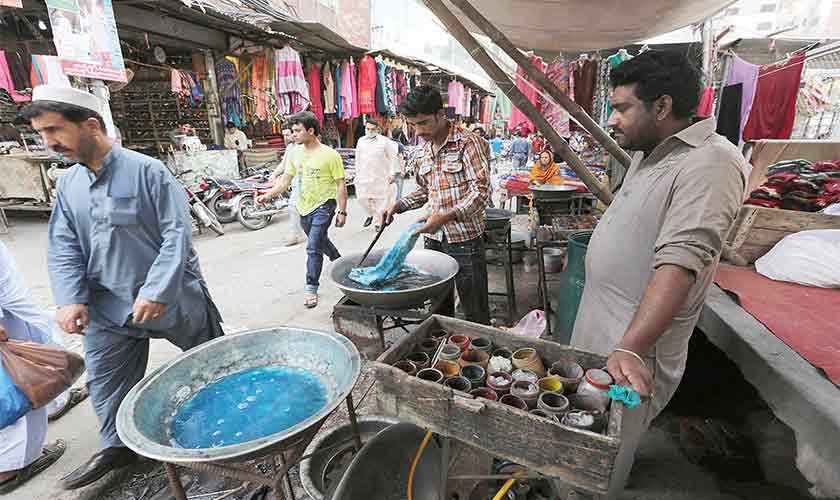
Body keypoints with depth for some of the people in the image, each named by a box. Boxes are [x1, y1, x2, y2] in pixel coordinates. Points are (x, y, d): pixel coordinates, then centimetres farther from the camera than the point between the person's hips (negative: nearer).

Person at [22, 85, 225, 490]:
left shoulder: (146, 171, -15)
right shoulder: (68, 183, 6)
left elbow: (177, 233, -19)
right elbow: (62, 247, 7)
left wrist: (156, 292, -23)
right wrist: (69, 300, -7)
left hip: (171, 298, -5)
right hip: (108, 306, 6)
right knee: (106, 380, 16)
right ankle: (117, 446, 37)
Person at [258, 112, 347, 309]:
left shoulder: (329, 155, -12)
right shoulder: (296, 154, 6)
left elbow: (341, 185, -11)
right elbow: (285, 180, 9)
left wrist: (342, 212, -14)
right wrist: (268, 195, -7)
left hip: (323, 206, -7)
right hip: (304, 207, 7)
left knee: (313, 248, -11)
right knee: (321, 242, 22)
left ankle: (311, 289, 0)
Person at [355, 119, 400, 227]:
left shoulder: (384, 141, -4)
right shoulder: (361, 141, 10)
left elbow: (394, 157, -2)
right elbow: (358, 158, 18)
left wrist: (392, 173, -6)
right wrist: (357, 173, 17)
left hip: (380, 177, -4)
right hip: (364, 176, 4)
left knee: (380, 200, 0)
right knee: (363, 198, 2)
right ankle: (370, 214, 29)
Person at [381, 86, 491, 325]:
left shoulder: (468, 143, -11)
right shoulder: (424, 150, 11)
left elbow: (481, 191, -17)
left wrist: (444, 217, -29)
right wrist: (398, 206, 4)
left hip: (464, 239, -6)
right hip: (433, 237, 7)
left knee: (475, 311, 4)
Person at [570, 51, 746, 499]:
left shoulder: (709, 164, -21)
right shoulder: (648, 154, 9)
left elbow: (681, 261, -32)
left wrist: (630, 349, -38)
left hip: (634, 345, -8)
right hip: (597, 326, 9)